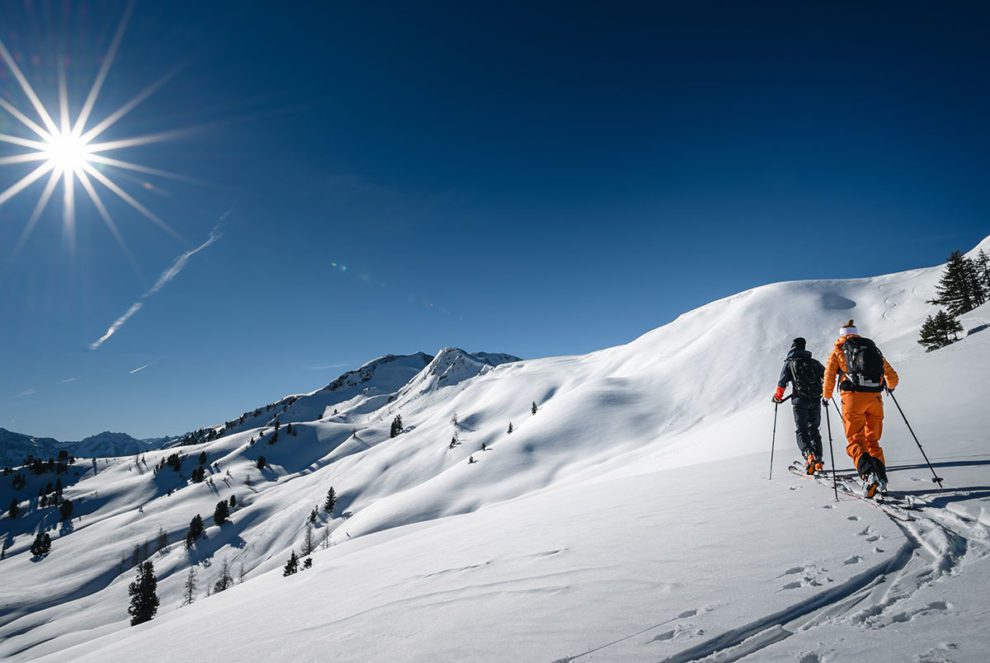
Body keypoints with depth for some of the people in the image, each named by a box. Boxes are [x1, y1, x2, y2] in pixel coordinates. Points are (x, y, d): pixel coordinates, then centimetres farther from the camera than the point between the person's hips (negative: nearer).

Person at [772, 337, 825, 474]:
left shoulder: (789, 363, 0)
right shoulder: (814, 362, 9)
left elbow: (782, 383, -4)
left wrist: (778, 397, 12)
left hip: (800, 401, -3)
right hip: (815, 401, 3)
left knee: (801, 431, 2)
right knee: (814, 430, 15)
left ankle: (808, 454, -21)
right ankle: (818, 460, 11)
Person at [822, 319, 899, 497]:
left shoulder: (838, 351, 10)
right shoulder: (873, 348, 20)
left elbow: (829, 376, 1)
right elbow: (892, 377, 22)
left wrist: (826, 396, 16)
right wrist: (890, 386, 45)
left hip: (853, 397, -4)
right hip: (875, 398, 4)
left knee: (855, 441, -2)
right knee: (873, 441, 16)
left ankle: (868, 474, -24)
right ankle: (881, 479, 7)